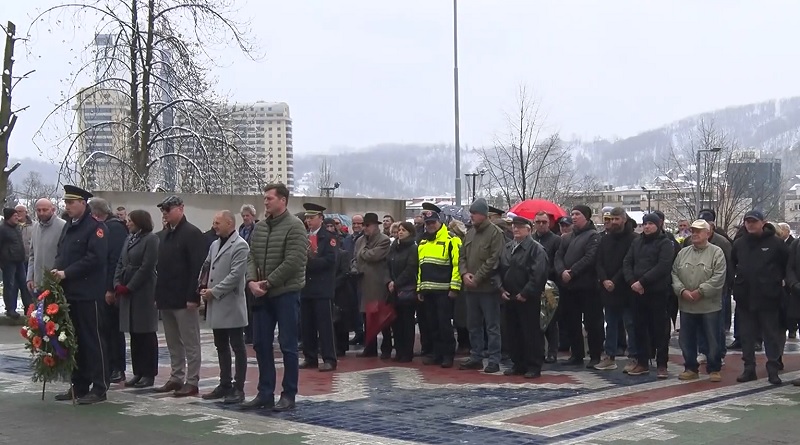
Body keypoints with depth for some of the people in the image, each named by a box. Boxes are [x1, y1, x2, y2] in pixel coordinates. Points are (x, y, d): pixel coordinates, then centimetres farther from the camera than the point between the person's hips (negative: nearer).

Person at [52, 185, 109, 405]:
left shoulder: (95, 226, -10)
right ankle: (79, 385, 21)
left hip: (88, 293, -8)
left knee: (93, 339, -3)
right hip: (69, 291, 8)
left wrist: (66, 273, -17)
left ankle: (99, 388, 2)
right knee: (74, 339, 12)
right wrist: (57, 269, -1)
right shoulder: (69, 226, 17)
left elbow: (95, 258, -19)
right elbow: (61, 252, 20)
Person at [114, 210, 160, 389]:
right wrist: (118, 284, 1)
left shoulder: (151, 239, -8)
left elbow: (146, 267, -14)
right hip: (126, 292, 8)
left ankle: (149, 374, 4)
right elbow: (121, 263, 15)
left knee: (146, 333, -1)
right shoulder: (129, 239, 15)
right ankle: (138, 372, 16)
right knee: (134, 334, 10)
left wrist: (129, 287, -13)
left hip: (144, 293, -7)